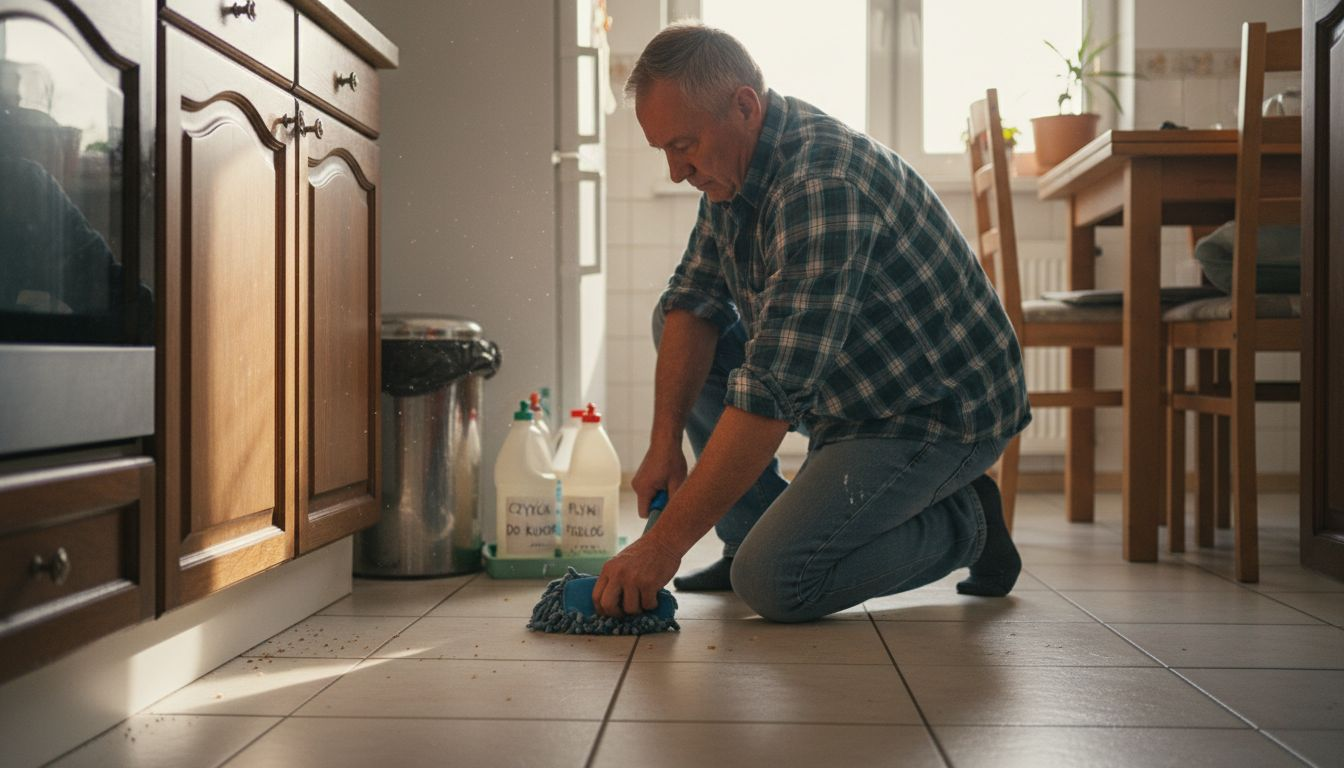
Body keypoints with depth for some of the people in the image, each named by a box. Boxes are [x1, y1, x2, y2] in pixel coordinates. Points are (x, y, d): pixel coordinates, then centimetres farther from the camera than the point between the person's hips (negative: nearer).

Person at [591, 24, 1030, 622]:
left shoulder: (821, 187, -32)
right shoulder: (735, 163, -1)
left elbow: (770, 393, -35)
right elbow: (693, 298, 4)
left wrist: (664, 545, -31)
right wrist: (664, 442, -8)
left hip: (942, 414, -9)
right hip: (850, 389, 9)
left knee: (772, 583, -20)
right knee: (675, 320, 5)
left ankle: (962, 524, 4)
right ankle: (753, 536, 9)